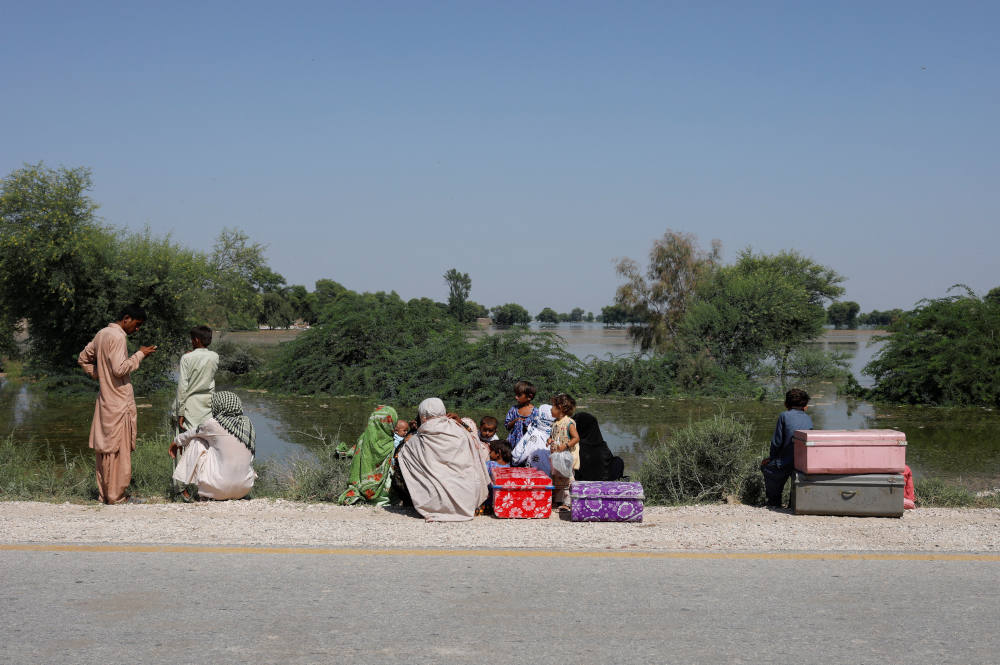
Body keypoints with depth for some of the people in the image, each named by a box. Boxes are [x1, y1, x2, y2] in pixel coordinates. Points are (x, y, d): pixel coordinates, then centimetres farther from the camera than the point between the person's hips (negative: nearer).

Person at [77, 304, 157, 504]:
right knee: (119, 449, -4)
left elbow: (83, 359, 23)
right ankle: (115, 495, -2)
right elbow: (120, 368, -23)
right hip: (119, 401, -9)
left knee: (104, 447, 11)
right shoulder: (117, 337, -15)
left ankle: (103, 493, 16)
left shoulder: (101, 334, 14)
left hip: (104, 399, 9)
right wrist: (140, 354, -14)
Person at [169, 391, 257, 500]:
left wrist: (177, 442, 37)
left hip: (220, 490, -5)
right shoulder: (248, 424, 6)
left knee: (196, 442, 14)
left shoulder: (212, 423, -7)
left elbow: (191, 434, 14)